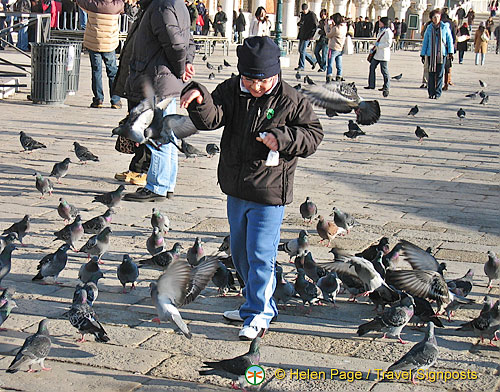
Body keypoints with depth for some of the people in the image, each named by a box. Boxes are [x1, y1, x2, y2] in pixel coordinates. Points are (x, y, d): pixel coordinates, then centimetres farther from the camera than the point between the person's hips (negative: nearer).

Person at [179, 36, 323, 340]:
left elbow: (314, 135, -6)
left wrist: (282, 138, -21)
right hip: (236, 189, 6)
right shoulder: (230, 91, 0)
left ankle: (259, 313, 10)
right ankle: (257, 304, 37)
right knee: (240, 252, 19)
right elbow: (210, 119, -13)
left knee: (260, 255, -4)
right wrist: (200, 100, -34)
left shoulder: (291, 101, -11)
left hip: (269, 193, -6)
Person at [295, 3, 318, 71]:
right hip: (302, 35, 9)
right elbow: (299, 23, 25)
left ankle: (301, 66, -4)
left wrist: (311, 35, -18)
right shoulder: (302, 14, 15)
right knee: (300, 50, 10)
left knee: (302, 50, -10)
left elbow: (315, 26, -12)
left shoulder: (312, 15, -8)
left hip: (307, 36, -9)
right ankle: (313, 61, 21)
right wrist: (299, 23, -1)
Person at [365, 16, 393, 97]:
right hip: (377, 53, 10)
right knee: (372, 67, 10)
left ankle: (386, 87, 4)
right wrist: (374, 48, 13)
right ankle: (371, 85, 18)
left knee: (384, 70, -4)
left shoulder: (388, 32, -14)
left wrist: (378, 45, -17)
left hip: (383, 54, -10)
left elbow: (389, 43, -21)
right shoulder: (380, 30, 15)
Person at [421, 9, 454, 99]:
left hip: (442, 53, -1)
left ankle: (437, 93, 5)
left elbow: (449, 40, 5)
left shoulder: (445, 27, 2)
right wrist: (423, 54, 10)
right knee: (431, 74, 1)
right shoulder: (429, 28, 6)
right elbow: (425, 41, 12)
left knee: (439, 74, 0)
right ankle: (431, 93, 7)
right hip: (431, 54, 1)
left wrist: (450, 52, -2)